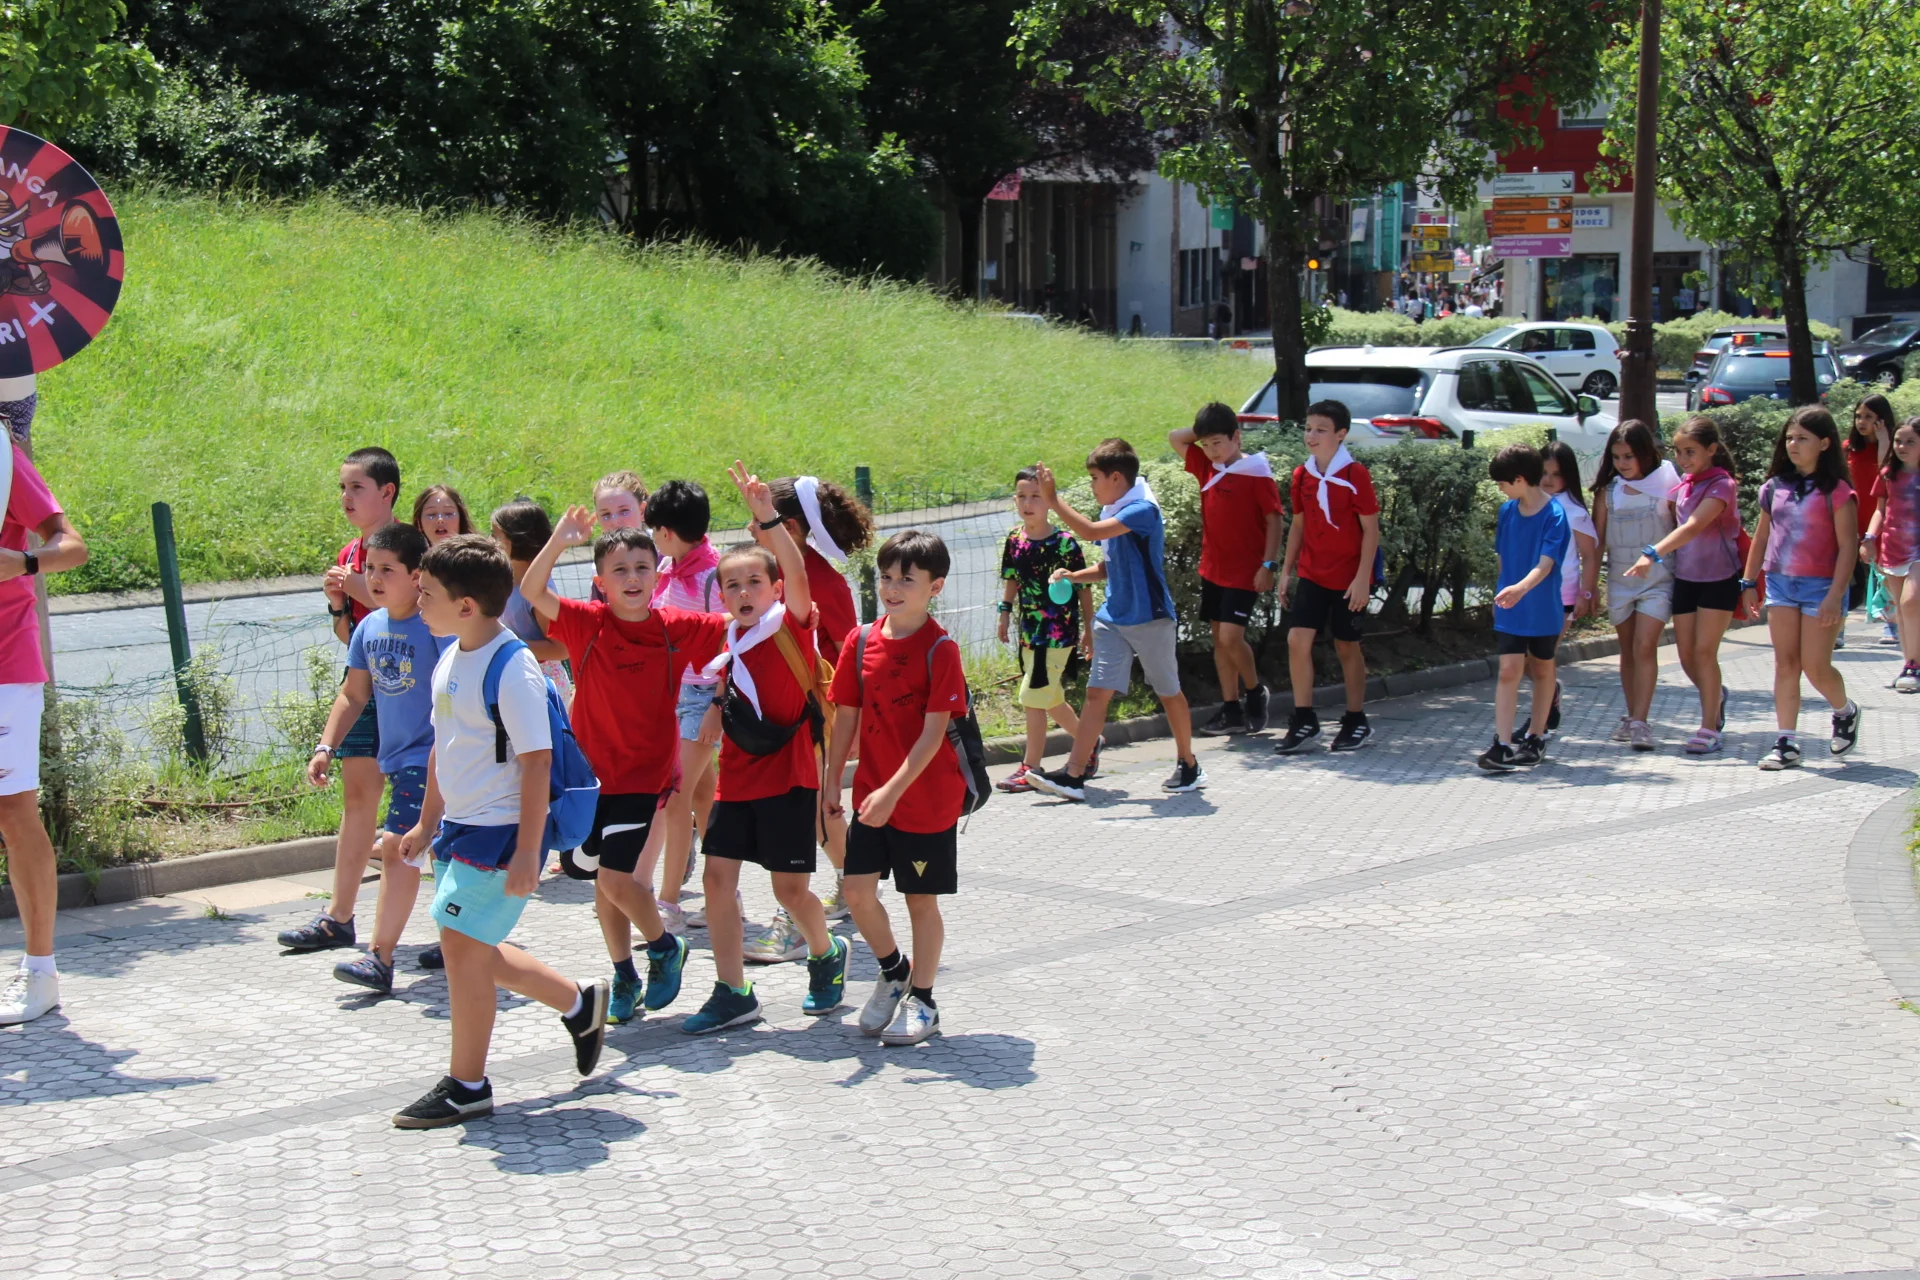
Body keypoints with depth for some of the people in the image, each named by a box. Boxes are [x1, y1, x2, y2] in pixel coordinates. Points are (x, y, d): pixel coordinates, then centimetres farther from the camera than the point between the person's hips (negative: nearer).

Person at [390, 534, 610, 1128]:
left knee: (462, 944, -7)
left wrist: (527, 851, -22)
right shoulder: (450, 659, 8)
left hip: (501, 833, -9)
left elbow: (537, 760, -20)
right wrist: (428, 823, 23)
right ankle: (579, 1003, 33)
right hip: (460, 829, 9)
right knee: (473, 950, 14)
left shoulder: (512, 668, -20)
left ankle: (466, 1087, 6)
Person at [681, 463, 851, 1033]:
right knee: (717, 876, 0)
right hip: (737, 779, 6)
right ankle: (732, 993, 8)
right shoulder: (728, 645, 9)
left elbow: (796, 571, -27)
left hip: (788, 776, -6)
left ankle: (826, 954, 30)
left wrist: (767, 517, -37)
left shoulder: (791, 625, -8)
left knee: (790, 887, 0)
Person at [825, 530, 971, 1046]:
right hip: (871, 794, 4)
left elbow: (934, 732, -16)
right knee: (858, 889, 0)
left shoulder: (940, 649, -13)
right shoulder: (861, 642, 2)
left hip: (927, 796, -4)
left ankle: (921, 999, 20)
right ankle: (893, 971, 25)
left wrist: (893, 791, -22)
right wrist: (832, 781, 5)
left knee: (920, 899, 5)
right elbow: (846, 716, 9)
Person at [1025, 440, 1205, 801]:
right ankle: (1073, 775, -8)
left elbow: (1090, 532, -29)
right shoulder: (1114, 514, 10)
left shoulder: (1142, 510, -17)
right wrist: (1073, 576, 5)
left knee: (1168, 693, 9)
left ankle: (1188, 766, 26)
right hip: (1114, 618, 7)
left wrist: (1053, 498, -24)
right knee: (1097, 693, -2)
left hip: (1150, 618, -7)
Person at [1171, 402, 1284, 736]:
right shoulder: (1207, 467, 7)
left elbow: (1273, 520, -11)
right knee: (1220, 638, 8)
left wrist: (1268, 565, -16)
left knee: (1231, 636, -15)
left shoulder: (1256, 473, -11)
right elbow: (1174, 438, 15)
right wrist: (1205, 430, 6)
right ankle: (1232, 710, 13)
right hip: (1213, 568, 7)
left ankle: (1255, 691, 9)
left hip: (1245, 572, -7)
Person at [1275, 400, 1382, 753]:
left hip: (1348, 578, -4)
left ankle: (1356, 721, 20)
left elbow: (1371, 530, -10)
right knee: (1297, 640, -8)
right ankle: (1304, 720, 0)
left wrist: (1362, 578, -15)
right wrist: (1287, 570, 10)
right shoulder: (1301, 476, 4)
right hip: (1311, 575, 4)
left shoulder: (1355, 476, -11)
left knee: (1347, 647, 6)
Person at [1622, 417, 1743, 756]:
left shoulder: (1721, 485, -18)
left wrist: (1653, 553, -43)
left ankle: (1709, 728, 1)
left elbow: (1693, 527, -32)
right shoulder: (1684, 484, 4)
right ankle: (1716, 695, 35)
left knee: (1704, 651, -7)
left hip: (1719, 578, -6)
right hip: (1685, 578, 6)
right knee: (1686, 655, 7)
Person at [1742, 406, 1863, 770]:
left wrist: (1835, 597, -17)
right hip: (1780, 583, 5)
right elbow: (1762, 537, 16)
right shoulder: (1776, 487, 7)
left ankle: (1845, 712, 28)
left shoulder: (1835, 492, -9)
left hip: (1819, 586, -5)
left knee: (1815, 667, -2)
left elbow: (1848, 546, -11)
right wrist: (1749, 582, 14)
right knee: (1785, 664, 2)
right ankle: (1787, 742, 4)